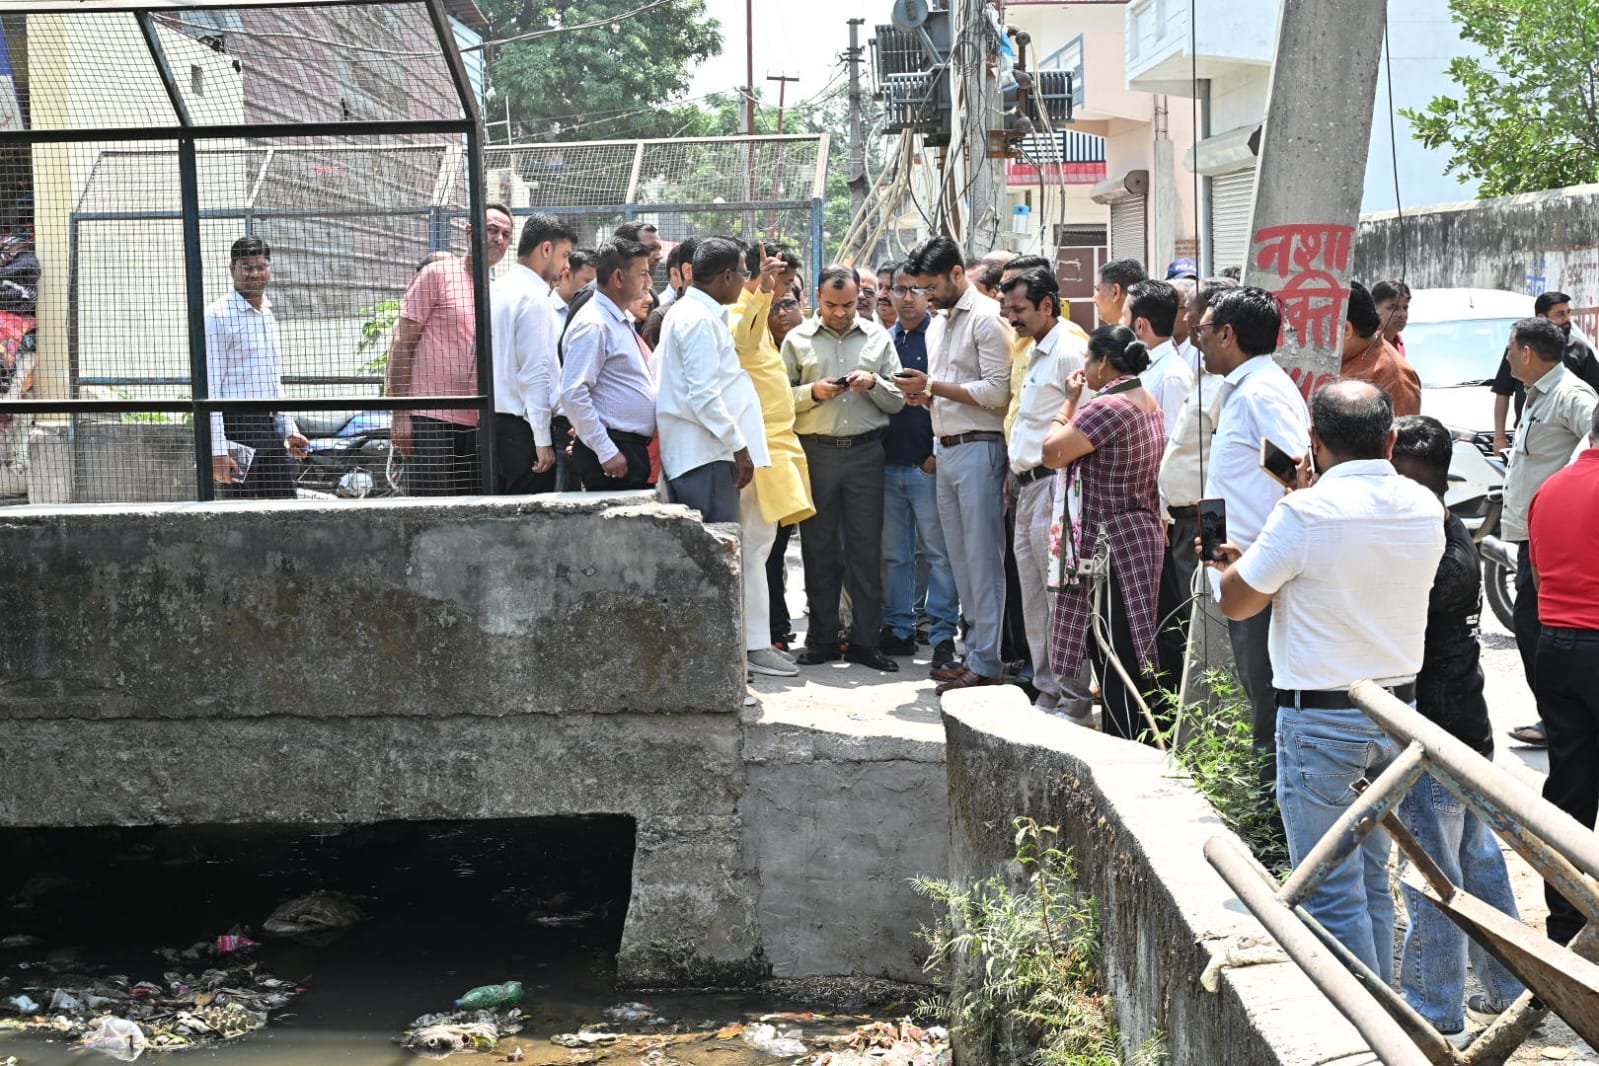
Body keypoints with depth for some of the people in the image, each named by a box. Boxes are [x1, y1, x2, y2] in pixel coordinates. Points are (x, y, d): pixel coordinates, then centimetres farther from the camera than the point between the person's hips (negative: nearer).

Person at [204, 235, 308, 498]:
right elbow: (209, 389, -14)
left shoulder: (268, 315, 17)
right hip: (238, 425, -8)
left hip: (272, 427, 8)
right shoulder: (218, 316, -8)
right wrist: (218, 449, -20)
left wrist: (289, 430, 20)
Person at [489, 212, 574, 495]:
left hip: (494, 420, 9)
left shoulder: (496, 290, 14)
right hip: (524, 427, -9)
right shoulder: (535, 298, -12)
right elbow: (535, 373, -16)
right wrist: (543, 440, -15)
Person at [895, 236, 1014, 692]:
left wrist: (935, 386, -12)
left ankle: (986, 663, -5)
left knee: (982, 560, -7)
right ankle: (973, 651, 16)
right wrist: (924, 393, 4)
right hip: (945, 449, 9)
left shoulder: (986, 318, -9)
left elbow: (997, 392, -16)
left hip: (978, 448, -9)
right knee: (960, 559, 10)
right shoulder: (937, 327, 20)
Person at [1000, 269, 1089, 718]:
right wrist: (1016, 473, 18)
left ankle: (1074, 701, -2)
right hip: (1029, 487, 11)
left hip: (1054, 484, -11)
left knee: (1063, 600, -7)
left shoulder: (1070, 352, -12)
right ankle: (1047, 693, 22)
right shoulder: (1037, 353, 19)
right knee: (1034, 602, 14)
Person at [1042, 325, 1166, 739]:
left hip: (1110, 545, -10)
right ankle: (1141, 741, 20)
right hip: (1142, 532, 10)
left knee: (1116, 656, -6)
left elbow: (1053, 452, -17)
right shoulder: (1148, 402, 13)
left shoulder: (1108, 407, -19)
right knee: (1129, 655, 15)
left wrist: (1069, 401, -7)